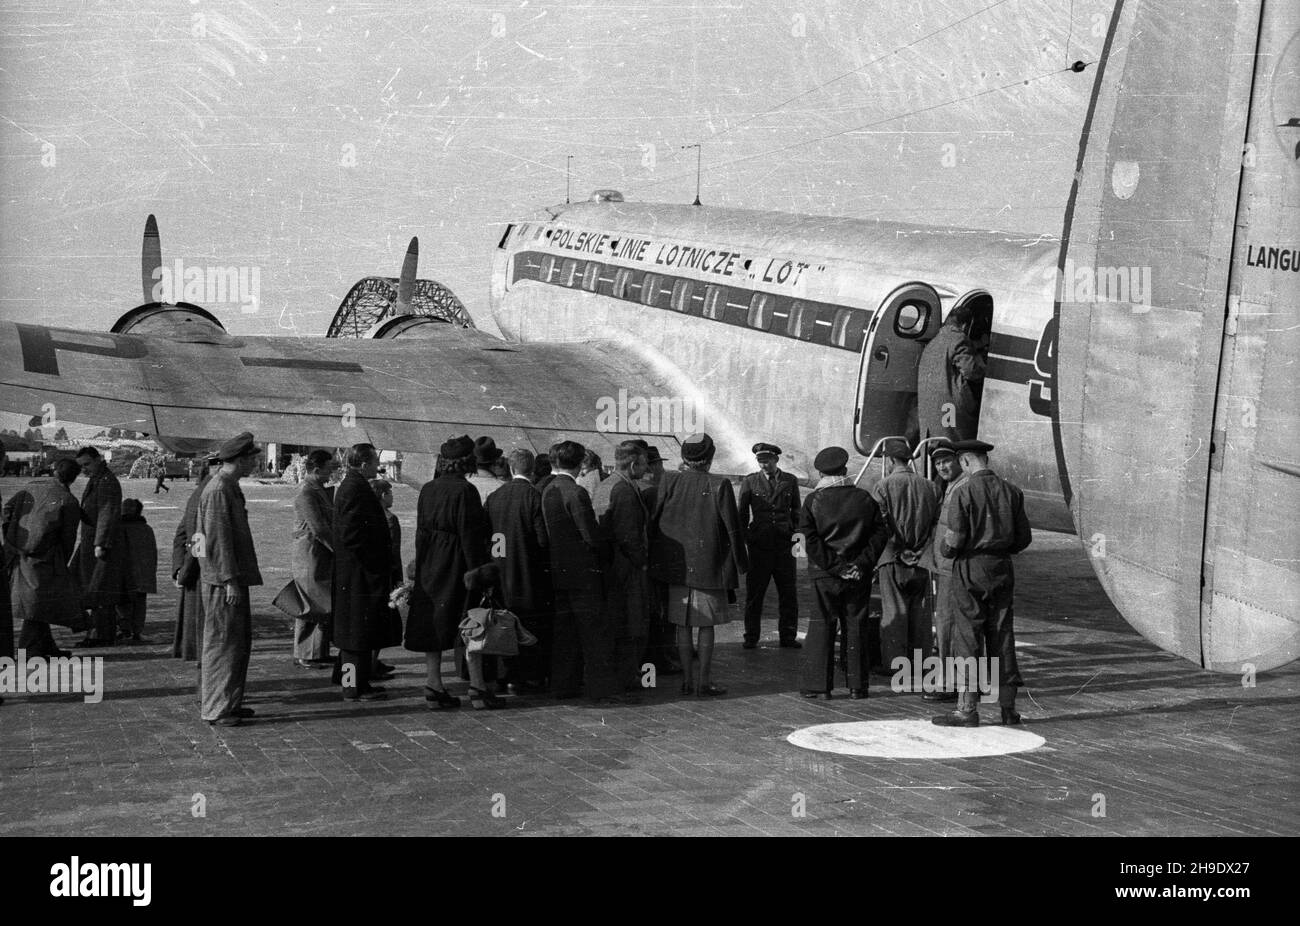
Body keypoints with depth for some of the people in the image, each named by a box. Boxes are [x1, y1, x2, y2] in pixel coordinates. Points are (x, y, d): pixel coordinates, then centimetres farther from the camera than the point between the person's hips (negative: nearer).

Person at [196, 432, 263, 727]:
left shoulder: (230, 487, 17)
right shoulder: (218, 490, -16)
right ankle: (216, 709, 0)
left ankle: (229, 702, 22)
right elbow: (218, 539, -21)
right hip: (223, 580, -11)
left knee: (241, 640, 15)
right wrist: (230, 580, -22)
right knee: (223, 641, -6)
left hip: (234, 576, 11)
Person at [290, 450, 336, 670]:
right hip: (309, 555, -9)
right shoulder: (306, 493, -16)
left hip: (323, 556, 9)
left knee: (324, 607, 11)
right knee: (311, 608, -3)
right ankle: (304, 656, 4)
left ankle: (320, 653, 17)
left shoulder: (320, 489, 15)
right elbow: (318, 529, -20)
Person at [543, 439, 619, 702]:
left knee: (565, 630, 14)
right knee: (596, 630, -2)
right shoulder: (576, 493, -17)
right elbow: (592, 536, -19)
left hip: (558, 570, 8)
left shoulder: (547, 492, 8)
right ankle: (600, 687, -2)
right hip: (582, 571, -8)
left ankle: (563, 685, 18)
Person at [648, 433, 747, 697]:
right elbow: (732, 528, -6)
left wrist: (652, 558, 9)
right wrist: (741, 563, 5)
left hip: (676, 564, 2)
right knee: (706, 625, 7)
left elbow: (653, 520, -2)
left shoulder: (669, 482, -4)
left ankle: (687, 680, 12)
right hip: (709, 565, -2)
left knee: (683, 625, 10)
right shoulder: (719, 486, -9)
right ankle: (704, 681, 7)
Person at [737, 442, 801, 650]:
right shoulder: (749, 482, 5)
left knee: (788, 593, 4)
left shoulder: (790, 482, 8)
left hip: (784, 545, 1)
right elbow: (741, 514, 7)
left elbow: (796, 512, 14)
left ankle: (788, 636, 14)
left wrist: (797, 535, 3)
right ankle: (751, 638, 11)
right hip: (758, 545, -1)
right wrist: (742, 541, 2)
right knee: (754, 593, 3)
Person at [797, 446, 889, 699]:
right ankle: (857, 686, 11)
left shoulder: (813, 500, -3)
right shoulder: (864, 498, 4)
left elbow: (810, 540, -11)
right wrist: (861, 564, -5)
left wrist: (834, 567, -10)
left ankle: (819, 685, 2)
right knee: (854, 627, 8)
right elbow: (880, 534, 0)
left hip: (824, 575, -2)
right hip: (858, 576, 2)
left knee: (821, 627, 3)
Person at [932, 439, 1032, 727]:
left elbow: (954, 541, -14)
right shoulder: (1011, 491, 5)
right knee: (1002, 636, 10)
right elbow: (1023, 538, 8)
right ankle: (1008, 707, 13)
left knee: (967, 638, 0)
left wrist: (943, 548, 7)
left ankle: (967, 708, 1)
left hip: (970, 569, -5)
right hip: (1002, 569, 5)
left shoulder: (963, 492, -11)